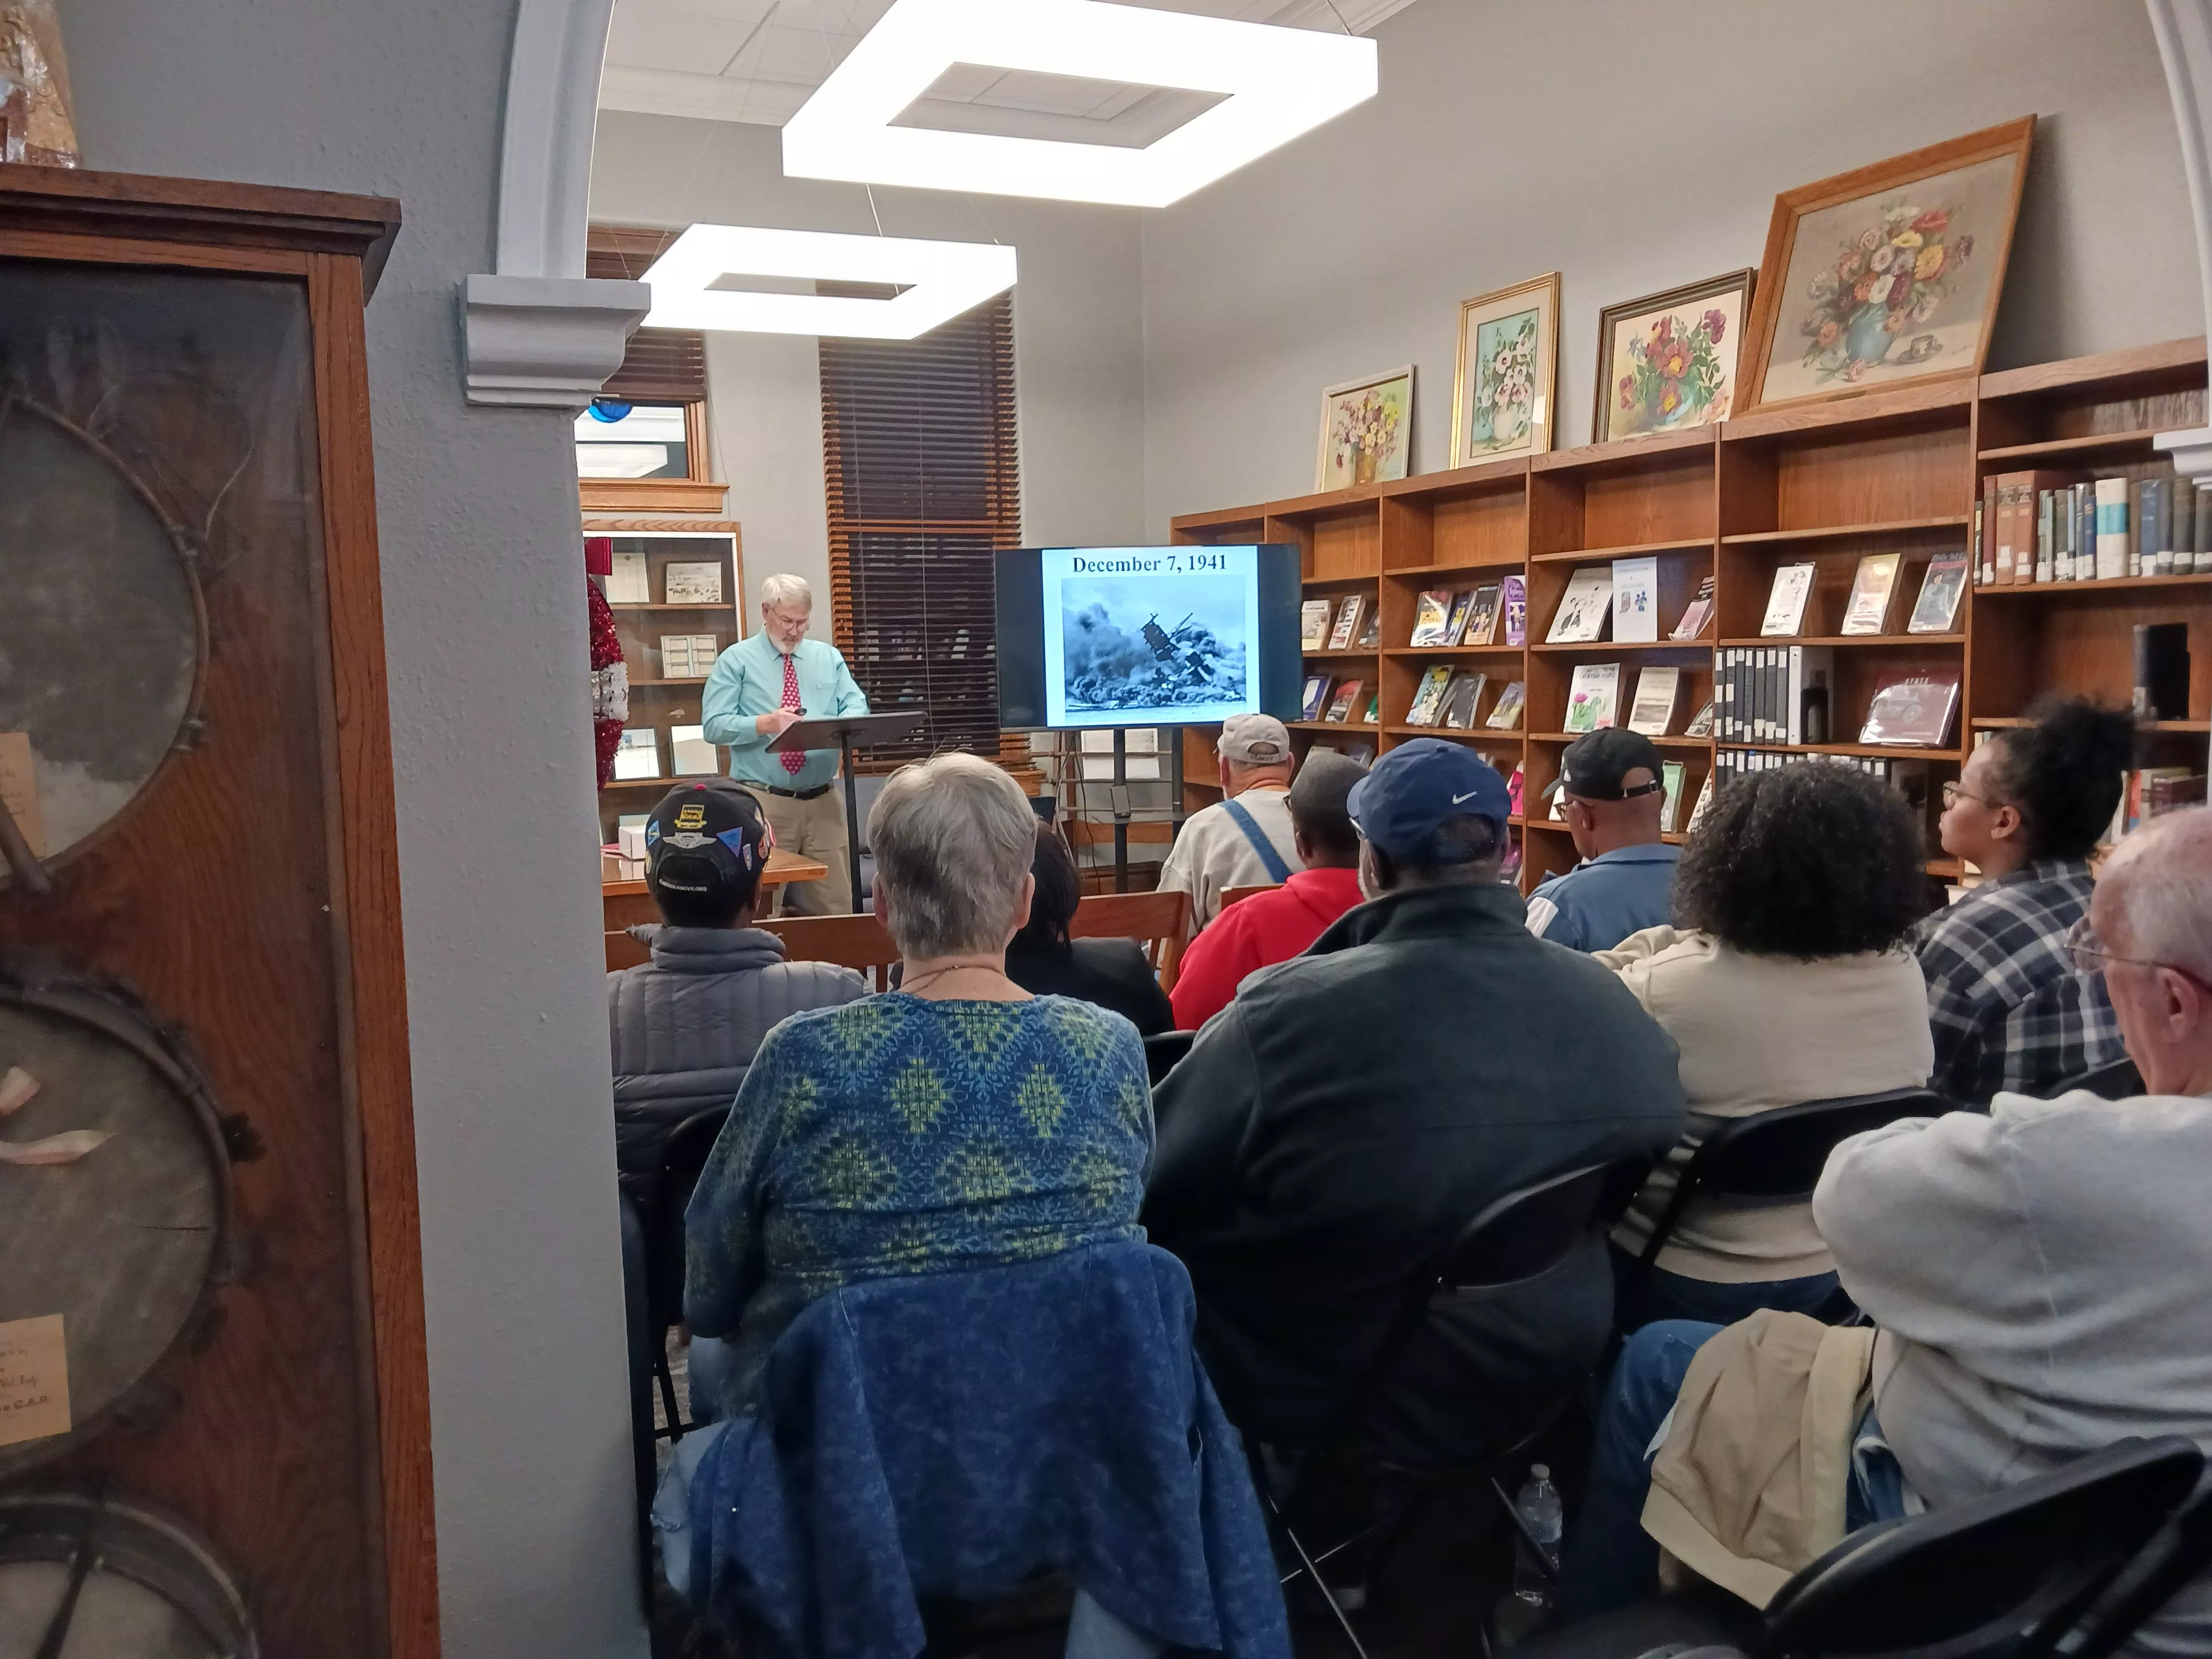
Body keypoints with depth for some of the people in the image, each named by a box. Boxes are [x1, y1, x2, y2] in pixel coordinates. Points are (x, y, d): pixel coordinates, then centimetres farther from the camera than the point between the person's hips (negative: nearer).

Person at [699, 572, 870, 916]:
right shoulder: (736, 660, 3)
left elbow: (858, 708, 5)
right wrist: (765, 724, -21)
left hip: (824, 800, 3)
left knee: (834, 906, 2)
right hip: (763, 801, -3)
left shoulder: (829, 657, 14)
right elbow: (714, 725, -6)